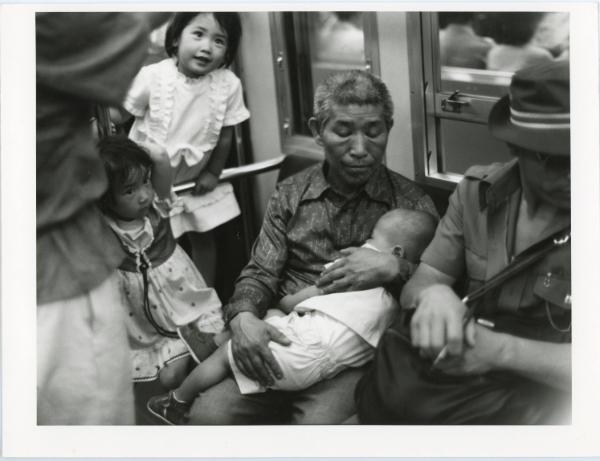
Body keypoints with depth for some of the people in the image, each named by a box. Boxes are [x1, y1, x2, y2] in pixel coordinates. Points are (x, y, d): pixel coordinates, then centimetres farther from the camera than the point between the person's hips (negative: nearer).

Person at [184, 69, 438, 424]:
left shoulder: (412, 202, 4)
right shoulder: (290, 195, 10)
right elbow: (260, 274, 8)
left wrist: (395, 268, -20)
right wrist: (243, 315, -14)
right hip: (286, 342, 2)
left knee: (316, 422, -32)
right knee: (207, 414, -21)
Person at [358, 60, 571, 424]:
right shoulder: (477, 192, 1)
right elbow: (417, 283, 1)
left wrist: (502, 350, -25)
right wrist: (433, 294, -23)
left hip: (548, 398, -3)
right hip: (460, 377, 3)